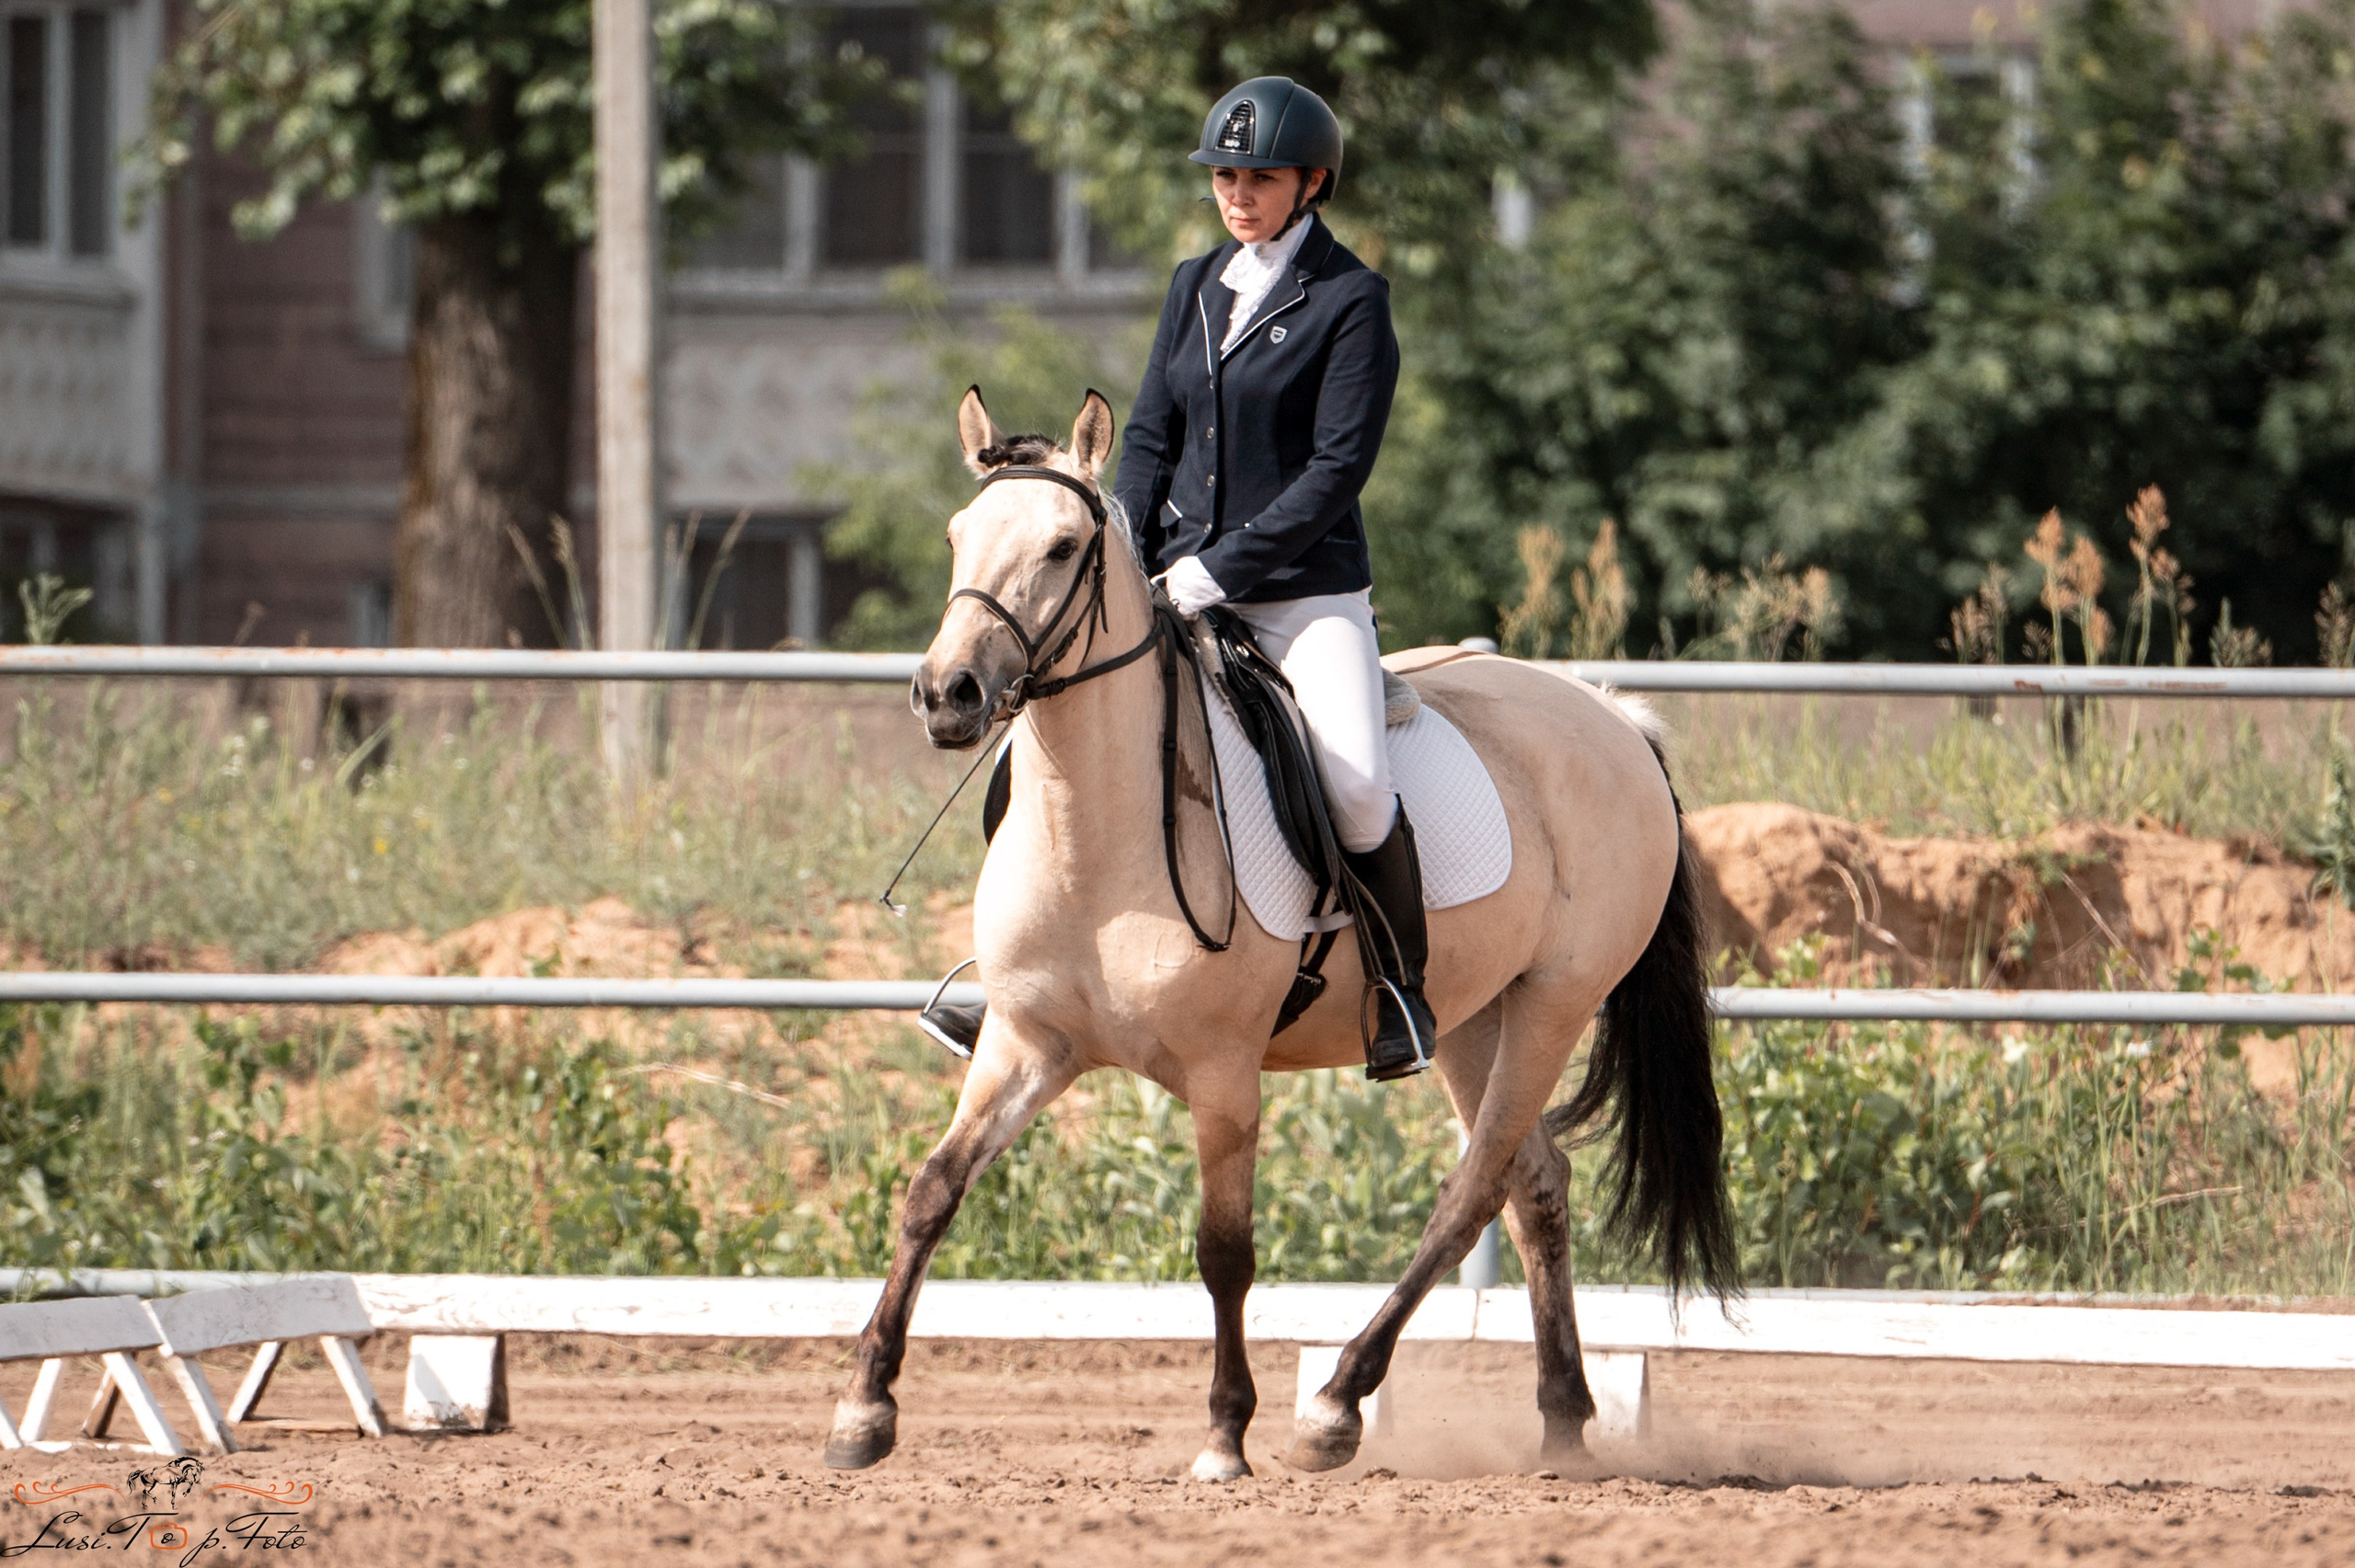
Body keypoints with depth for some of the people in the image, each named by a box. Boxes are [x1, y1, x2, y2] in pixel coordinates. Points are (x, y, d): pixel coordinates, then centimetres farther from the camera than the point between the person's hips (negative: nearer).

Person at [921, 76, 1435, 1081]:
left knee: (1355, 781, -25)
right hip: (1187, 587, 6)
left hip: (1310, 593, -6)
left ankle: (1401, 985, -5)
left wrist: (1219, 566, -17)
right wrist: (1126, 565, -2)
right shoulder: (1196, 289, 12)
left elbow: (1338, 468, -13)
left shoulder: (1350, 301, -7)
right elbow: (1151, 435, 14)